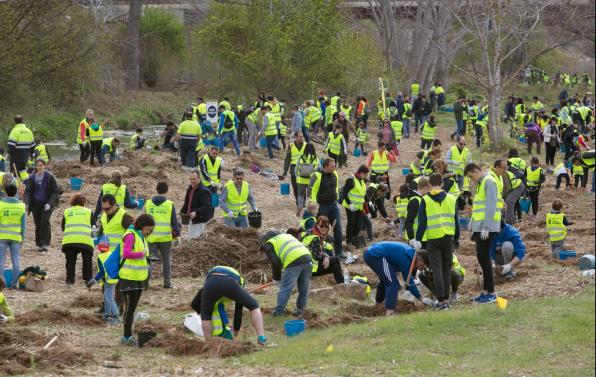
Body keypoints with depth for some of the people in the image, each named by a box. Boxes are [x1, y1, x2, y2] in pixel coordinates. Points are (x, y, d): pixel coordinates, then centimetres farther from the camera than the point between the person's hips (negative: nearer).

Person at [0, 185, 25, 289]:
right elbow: (23, 224, 4)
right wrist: (22, 237, 13)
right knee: (15, 260, 7)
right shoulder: (21, 205, 1)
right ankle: (14, 283, 5)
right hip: (16, 237, 2)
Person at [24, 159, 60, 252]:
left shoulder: (50, 177, -6)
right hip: (36, 204, 3)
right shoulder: (32, 178, 2)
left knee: (45, 221, -20)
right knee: (38, 224, 4)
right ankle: (39, 244, 14)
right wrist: (27, 204, -13)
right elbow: (28, 191, 3)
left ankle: (46, 244, -17)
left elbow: (55, 192, -4)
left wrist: (50, 203, -16)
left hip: (47, 204, -3)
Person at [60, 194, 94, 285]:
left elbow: (63, 227, 20)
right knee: (87, 260, 14)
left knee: (70, 261, 14)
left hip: (69, 239, 1)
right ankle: (88, 279, 13)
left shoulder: (67, 212, 18)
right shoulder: (88, 212, 17)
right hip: (85, 239, -1)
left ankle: (70, 280, 11)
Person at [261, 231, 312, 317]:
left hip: (293, 262, -7)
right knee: (303, 289, 16)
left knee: (285, 288, 1)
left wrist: (276, 277, 20)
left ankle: (279, 311, 4)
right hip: (308, 258, 7)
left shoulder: (269, 244, 13)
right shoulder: (286, 235, 35)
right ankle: (300, 310, 22)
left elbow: (275, 263, 4)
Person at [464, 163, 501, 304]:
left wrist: (486, 227, -22)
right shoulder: (481, 183, 19)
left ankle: (490, 293, -6)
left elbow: (490, 206, -19)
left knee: (483, 257, -8)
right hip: (479, 227, 9)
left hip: (486, 227, -9)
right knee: (482, 257, 10)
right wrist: (474, 228, 20)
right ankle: (486, 291, 15)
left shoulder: (489, 182, -11)